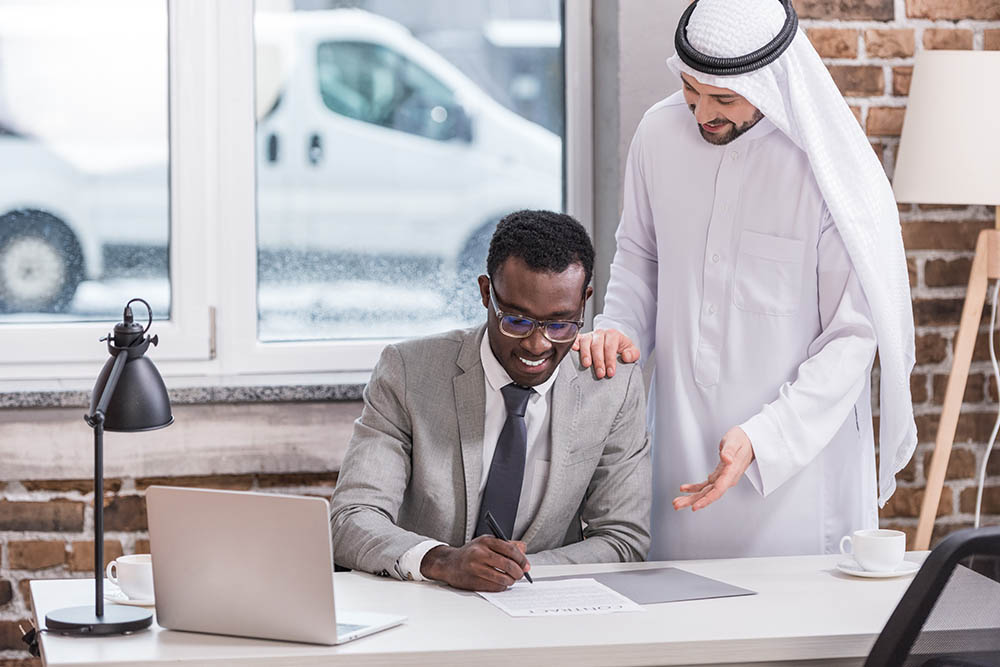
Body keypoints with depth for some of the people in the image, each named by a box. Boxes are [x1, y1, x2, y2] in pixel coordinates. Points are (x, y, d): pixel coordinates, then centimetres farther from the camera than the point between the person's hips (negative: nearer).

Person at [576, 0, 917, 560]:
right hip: (681, 445, 4)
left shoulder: (829, 167, -16)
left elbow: (852, 336, -13)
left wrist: (761, 439, -22)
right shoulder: (660, 133, -1)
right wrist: (620, 329, -4)